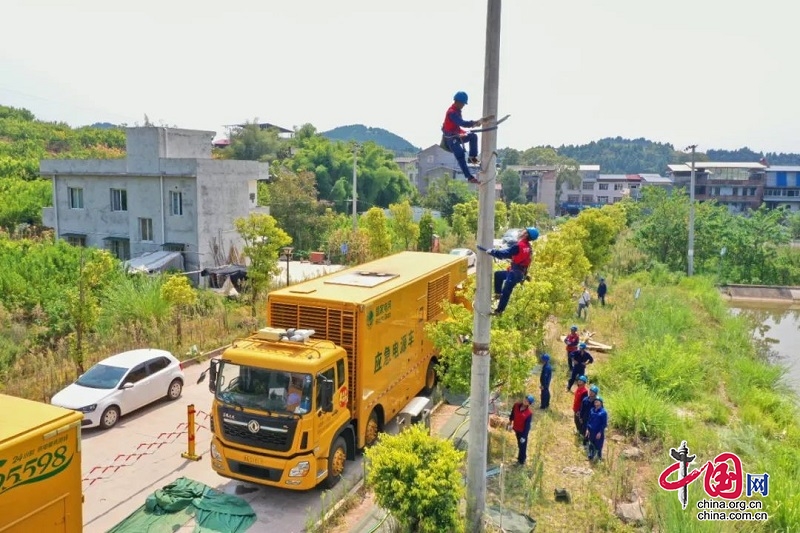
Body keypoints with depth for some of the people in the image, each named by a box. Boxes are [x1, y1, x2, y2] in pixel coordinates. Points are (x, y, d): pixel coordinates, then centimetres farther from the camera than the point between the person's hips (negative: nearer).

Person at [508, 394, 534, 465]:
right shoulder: (516, 405, -16)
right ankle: (522, 456, 51)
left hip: (523, 431, -5)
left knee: (522, 445, 14)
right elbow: (512, 414, 4)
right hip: (516, 429, 5)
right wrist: (510, 421, 16)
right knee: (519, 444, 26)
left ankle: (521, 461, 35)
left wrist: (524, 436, -21)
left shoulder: (529, 413, -30)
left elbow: (527, 426, -24)